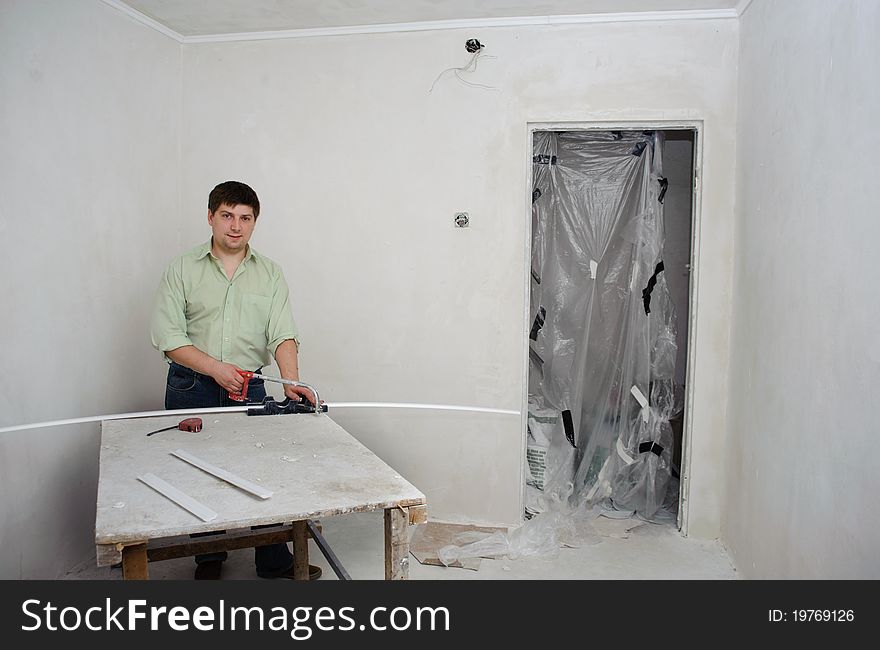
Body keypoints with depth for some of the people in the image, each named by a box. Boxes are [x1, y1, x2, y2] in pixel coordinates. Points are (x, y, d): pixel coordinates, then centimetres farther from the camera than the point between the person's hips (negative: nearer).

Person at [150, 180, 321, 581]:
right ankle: (209, 560, 28)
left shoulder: (269, 273, 7)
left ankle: (274, 562, 19)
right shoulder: (183, 269, 2)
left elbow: (283, 334, -4)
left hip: (250, 388, 1)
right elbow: (167, 336, -4)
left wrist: (291, 382, -20)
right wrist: (215, 367, -16)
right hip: (192, 389, -1)